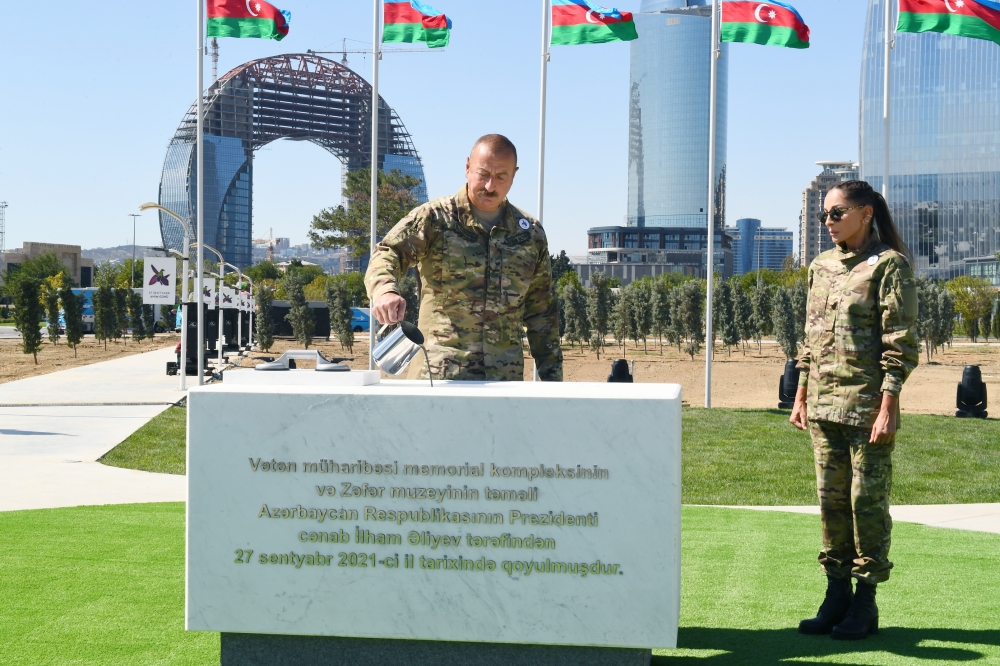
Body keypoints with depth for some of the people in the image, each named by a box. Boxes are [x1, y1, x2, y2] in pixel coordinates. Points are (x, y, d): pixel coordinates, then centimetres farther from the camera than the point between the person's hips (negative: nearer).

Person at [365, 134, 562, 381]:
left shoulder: (531, 234, 13)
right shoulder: (434, 218, 1)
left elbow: (542, 312, 17)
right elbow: (387, 254, -14)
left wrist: (552, 375, 14)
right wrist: (385, 291, -36)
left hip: (505, 379, 3)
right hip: (437, 375, -3)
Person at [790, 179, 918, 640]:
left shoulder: (889, 265, -7)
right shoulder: (821, 267, 13)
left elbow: (900, 341, -10)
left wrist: (888, 407, -15)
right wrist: (801, 396, 15)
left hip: (867, 403, -7)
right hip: (824, 404, 7)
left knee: (867, 500, 0)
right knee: (831, 500, 10)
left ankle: (865, 603, 8)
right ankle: (836, 596, 18)